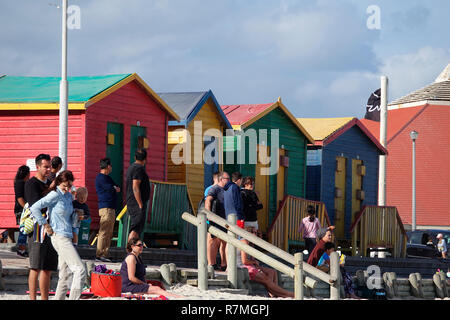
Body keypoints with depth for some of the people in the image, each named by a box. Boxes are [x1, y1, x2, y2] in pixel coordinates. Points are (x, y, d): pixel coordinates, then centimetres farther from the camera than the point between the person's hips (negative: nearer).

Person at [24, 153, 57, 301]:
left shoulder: (50, 184, 20)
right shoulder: (31, 184, -5)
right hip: (38, 227, -8)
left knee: (48, 268, 8)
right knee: (36, 267, -9)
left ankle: (45, 298, 12)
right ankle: (32, 298, -9)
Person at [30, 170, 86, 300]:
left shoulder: (69, 196, 15)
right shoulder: (55, 195, -9)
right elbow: (34, 208, -17)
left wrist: (76, 215, 3)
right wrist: (45, 225, -13)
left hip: (67, 237, 9)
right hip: (59, 236, -9)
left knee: (65, 275, 8)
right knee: (80, 269, -14)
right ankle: (74, 298, -16)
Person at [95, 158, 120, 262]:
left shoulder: (107, 177, 22)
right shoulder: (101, 178, -9)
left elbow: (117, 189, 18)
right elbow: (111, 189, -15)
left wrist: (114, 188, -3)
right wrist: (115, 188, 5)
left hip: (111, 208, 10)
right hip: (105, 207, -10)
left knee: (109, 233, 9)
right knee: (104, 232, -12)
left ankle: (104, 255, 11)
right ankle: (99, 255, -12)